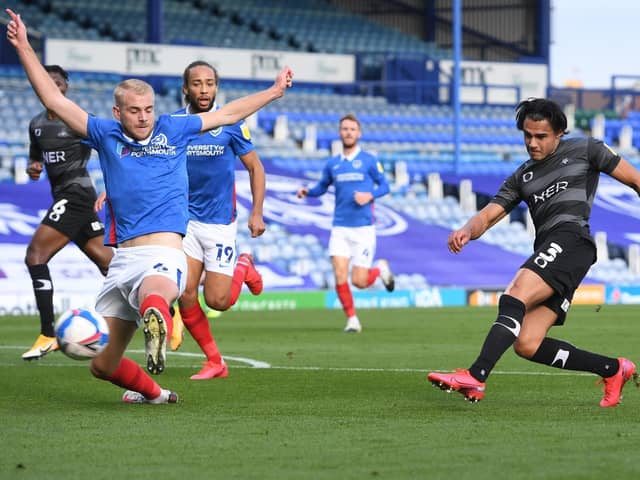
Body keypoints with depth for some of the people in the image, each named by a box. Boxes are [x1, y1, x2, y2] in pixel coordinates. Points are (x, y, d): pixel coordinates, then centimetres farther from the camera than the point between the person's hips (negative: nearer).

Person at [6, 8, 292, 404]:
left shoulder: (173, 130, 13)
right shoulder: (106, 135, 14)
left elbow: (228, 114, 24)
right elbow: (55, 100, 15)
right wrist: (25, 48, 12)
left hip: (164, 254, -3)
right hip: (123, 258, 3)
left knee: (154, 295, -44)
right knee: (104, 364, 7)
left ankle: (157, 322, -76)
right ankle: (154, 393, 32)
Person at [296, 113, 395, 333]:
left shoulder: (369, 161, 0)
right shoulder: (332, 164, 9)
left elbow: (384, 186, 5)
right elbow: (322, 187, 18)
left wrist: (370, 195, -14)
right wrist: (307, 191, -2)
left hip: (363, 227, -2)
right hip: (340, 228, 3)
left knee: (359, 281, -6)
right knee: (340, 277, -11)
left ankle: (381, 269, 28)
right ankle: (352, 319, 7)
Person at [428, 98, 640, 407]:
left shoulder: (585, 150, 12)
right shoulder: (522, 177, 25)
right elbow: (489, 215, 16)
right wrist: (467, 231, -6)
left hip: (571, 237, -7)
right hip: (546, 249, 7)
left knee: (515, 296, -28)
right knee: (527, 344, -5)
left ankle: (475, 377, -40)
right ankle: (614, 369, 9)